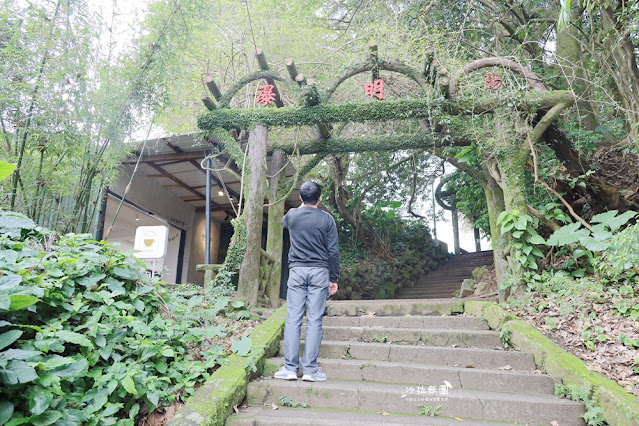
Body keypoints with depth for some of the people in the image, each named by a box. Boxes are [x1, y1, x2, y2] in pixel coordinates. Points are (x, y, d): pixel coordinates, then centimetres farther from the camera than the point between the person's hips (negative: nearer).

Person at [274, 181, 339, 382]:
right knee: (314, 321, 0)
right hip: (319, 272, -1)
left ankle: (290, 368, 3)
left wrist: (303, 206, 44)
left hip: (296, 271, 1)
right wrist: (333, 279, 5)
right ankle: (310, 369, 2)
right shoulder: (326, 219, 0)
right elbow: (333, 251, -2)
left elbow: (283, 222, 32)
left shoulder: (292, 215, 6)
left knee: (293, 319, 3)